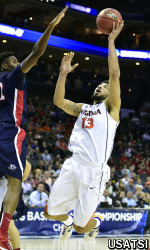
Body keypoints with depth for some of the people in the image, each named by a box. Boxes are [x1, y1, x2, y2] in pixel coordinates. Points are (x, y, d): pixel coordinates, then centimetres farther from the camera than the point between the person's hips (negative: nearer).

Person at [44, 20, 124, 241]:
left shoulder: (111, 107, 6)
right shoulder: (82, 108, 23)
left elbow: (114, 74, -6)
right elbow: (58, 101, 12)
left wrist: (111, 41, -5)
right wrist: (63, 74, 4)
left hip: (94, 171, -6)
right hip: (73, 166, 6)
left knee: (81, 226, -2)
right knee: (50, 212, 8)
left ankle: (95, 221, 33)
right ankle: (67, 221, 41)